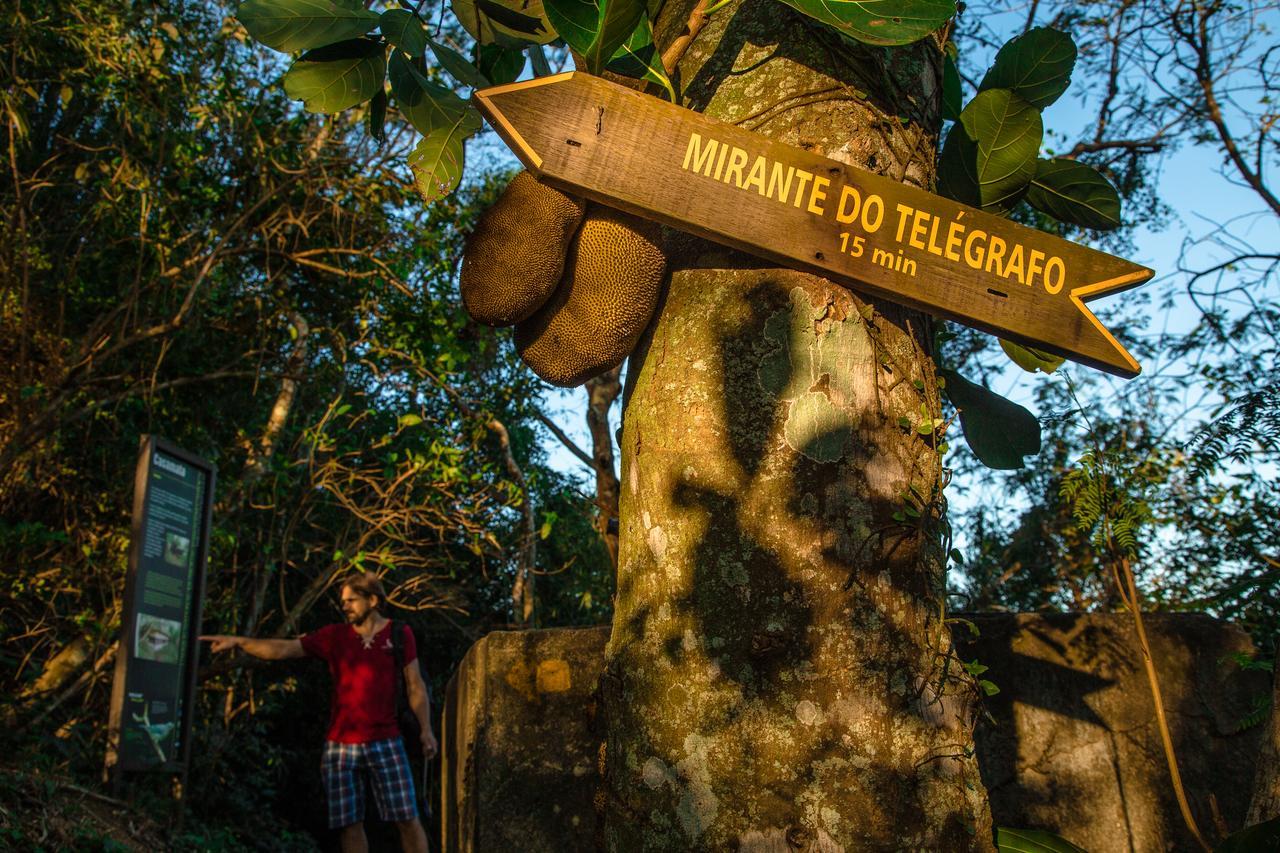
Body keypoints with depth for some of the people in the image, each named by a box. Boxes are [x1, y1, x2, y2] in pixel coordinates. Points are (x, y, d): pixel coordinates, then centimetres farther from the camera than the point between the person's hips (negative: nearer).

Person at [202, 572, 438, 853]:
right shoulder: (334, 635, 6)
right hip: (340, 745, 2)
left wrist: (426, 729, -2)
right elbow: (284, 649, 1)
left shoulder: (399, 634, 2)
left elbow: (415, 685, 4)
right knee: (349, 823, 4)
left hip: (385, 742, -2)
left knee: (407, 818, -4)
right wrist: (238, 641, -10)